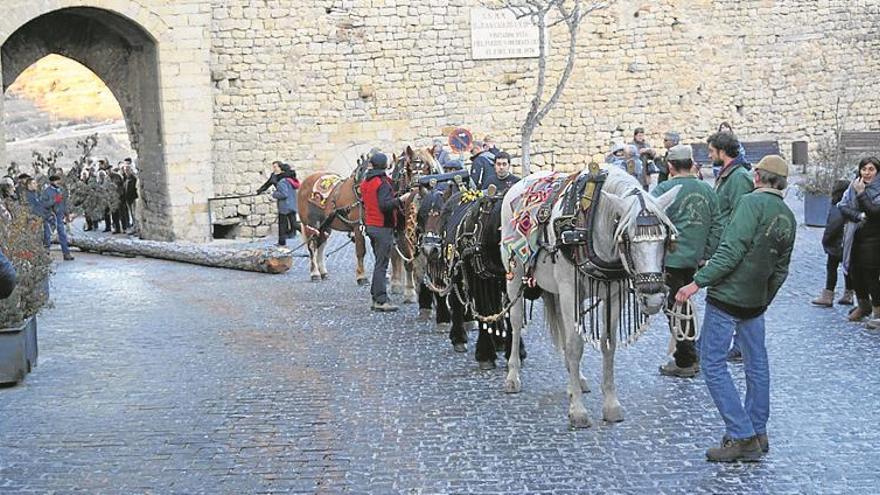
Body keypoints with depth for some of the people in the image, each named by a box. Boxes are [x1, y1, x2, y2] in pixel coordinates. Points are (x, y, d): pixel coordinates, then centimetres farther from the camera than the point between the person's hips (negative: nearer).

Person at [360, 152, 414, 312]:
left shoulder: (365, 182, 11)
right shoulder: (383, 183, -16)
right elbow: (385, 205, -25)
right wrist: (401, 199, -17)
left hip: (370, 226, 9)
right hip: (383, 227, -9)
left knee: (379, 262, 16)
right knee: (381, 264, -6)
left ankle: (376, 298, 18)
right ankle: (380, 300, -6)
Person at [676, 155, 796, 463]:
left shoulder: (752, 202, -14)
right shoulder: (789, 218, 9)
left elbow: (732, 250, -23)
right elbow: (781, 270, 14)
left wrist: (698, 282, -21)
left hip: (727, 297, -8)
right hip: (756, 300, 8)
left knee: (713, 364, -2)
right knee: (756, 364, 17)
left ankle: (742, 438, -4)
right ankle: (758, 433, 27)